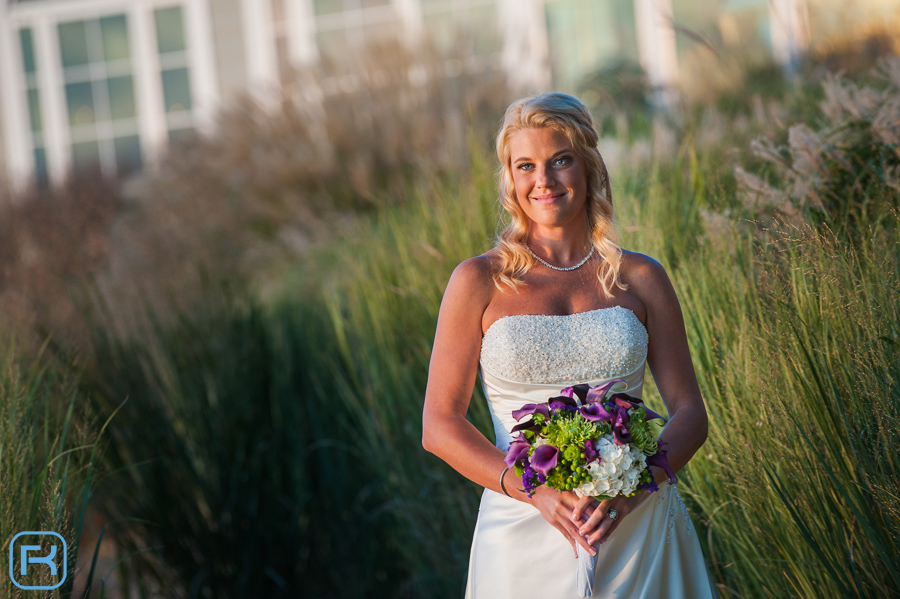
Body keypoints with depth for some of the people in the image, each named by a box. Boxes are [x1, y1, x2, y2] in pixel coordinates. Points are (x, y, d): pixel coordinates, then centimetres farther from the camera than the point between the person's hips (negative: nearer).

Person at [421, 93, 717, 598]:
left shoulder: (641, 278, 4)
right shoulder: (480, 282, 0)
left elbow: (691, 414, 4)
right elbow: (440, 426, -3)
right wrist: (538, 491, -17)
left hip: (638, 530, 1)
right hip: (527, 532, -1)